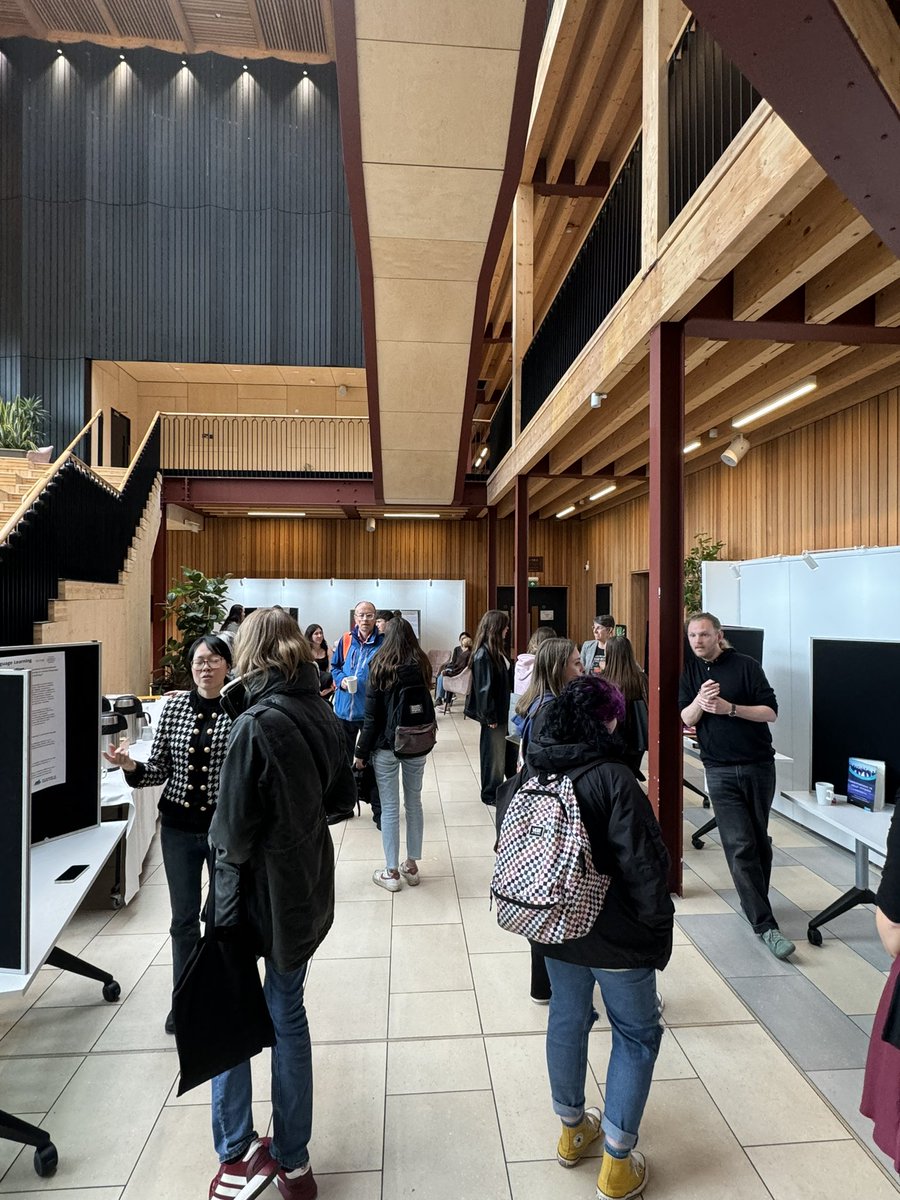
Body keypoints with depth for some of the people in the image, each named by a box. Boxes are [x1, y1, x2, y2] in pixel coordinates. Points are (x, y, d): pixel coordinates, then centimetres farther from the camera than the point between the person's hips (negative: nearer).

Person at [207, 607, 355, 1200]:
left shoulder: (256, 723, -23)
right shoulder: (322, 715, -5)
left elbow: (234, 828, -19)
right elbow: (343, 795, 6)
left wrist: (224, 846, 1)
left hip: (255, 890, -5)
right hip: (306, 887, 6)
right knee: (288, 1012, 20)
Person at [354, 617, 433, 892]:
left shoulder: (380, 668, -12)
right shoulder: (422, 666, -1)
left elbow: (371, 716, -10)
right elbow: (427, 706, 7)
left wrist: (362, 752, -2)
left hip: (386, 745, -3)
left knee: (389, 808, 6)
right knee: (414, 804, 14)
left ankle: (392, 872, 15)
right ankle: (411, 866, 25)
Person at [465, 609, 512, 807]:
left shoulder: (494, 650, 9)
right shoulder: (483, 654, -20)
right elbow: (484, 687, -20)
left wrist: (500, 713, 13)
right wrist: (489, 716, -17)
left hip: (499, 711, 9)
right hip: (492, 714, -9)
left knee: (498, 751, 16)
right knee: (493, 752, 4)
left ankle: (495, 790, 29)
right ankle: (489, 794, 18)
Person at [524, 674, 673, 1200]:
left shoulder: (533, 774, -6)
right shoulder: (613, 778, -25)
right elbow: (644, 864, -23)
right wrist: (657, 925, -6)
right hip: (616, 936, -5)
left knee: (568, 1019, 24)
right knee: (637, 1036, 17)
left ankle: (572, 1130, 45)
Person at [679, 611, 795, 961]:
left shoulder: (746, 665, -5)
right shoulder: (689, 672, 4)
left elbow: (771, 712, -7)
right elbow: (684, 720, -1)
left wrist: (729, 708, -21)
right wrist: (699, 702, -22)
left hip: (758, 765, 0)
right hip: (720, 771, 1)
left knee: (759, 840, 13)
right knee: (740, 846, -5)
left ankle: (754, 902, 33)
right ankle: (765, 924, 1)